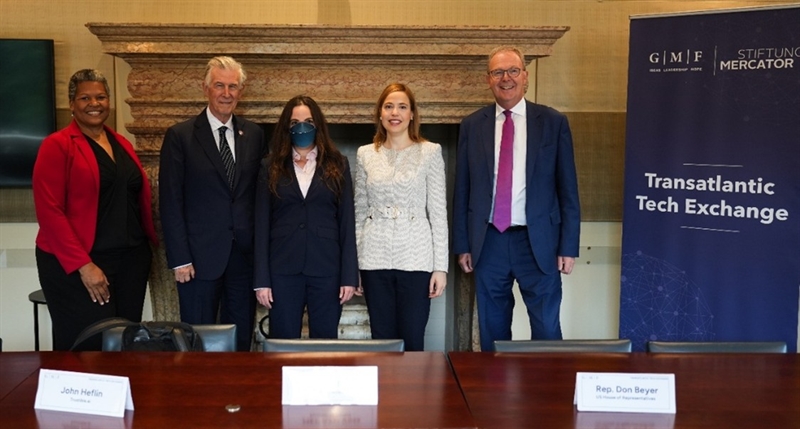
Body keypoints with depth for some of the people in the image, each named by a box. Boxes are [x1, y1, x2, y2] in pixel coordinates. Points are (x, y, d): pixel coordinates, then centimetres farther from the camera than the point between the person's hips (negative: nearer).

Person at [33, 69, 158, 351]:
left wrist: (152, 242, 4)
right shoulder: (57, 145, -6)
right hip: (76, 267, -5)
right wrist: (83, 265, -16)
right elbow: (49, 211, -12)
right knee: (89, 348, -1)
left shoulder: (123, 145, 13)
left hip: (131, 260, 6)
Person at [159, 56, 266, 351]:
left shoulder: (254, 135, 8)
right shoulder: (180, 136, -3)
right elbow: (170, 203, -5)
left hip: (245, 256, 3)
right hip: (200, 257, -3)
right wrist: (180, 259, -10)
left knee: (241, 341, 12)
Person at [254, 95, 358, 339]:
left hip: (326, 269, 0)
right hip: (283, 270, 0)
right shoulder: (272, 167, 6)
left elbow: (347, 222, 3)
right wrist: (261, 279, -2)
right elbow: (261, 224, 4)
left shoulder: (337, 165, 6)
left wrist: (349, 276, -3)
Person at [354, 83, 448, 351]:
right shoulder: (366, 154, 8)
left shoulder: (430, 152, 0)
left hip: (415, 258, -2)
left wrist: (441, 266, -5)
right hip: (376, 258, 2)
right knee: (382, 340, 8)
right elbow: (359, 212, 11)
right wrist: (353, 263, 7)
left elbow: (438, 211, -1)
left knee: (412, 341, 1)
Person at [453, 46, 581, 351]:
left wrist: (568, 247, -3)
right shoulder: (472, 126, 6)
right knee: (492, 333, 12)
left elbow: (567, 190, 0)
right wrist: (462, 245, 5)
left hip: (539, 243, -2)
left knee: (547, 331, 3)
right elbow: (462, 191, 7)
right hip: (488, 243, 2)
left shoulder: (553, 122, 1)